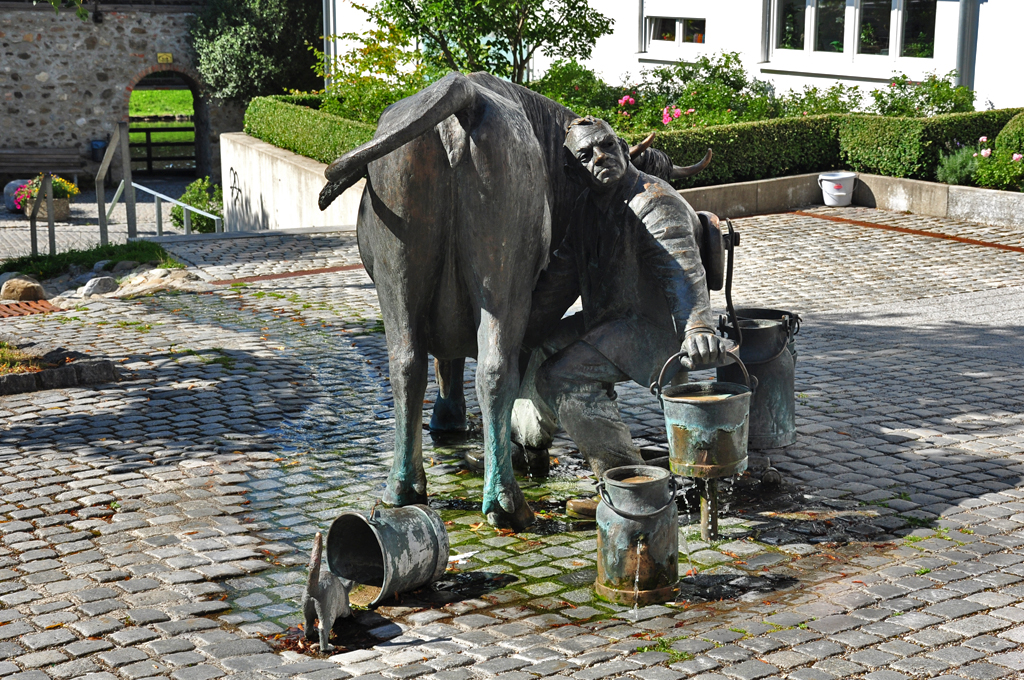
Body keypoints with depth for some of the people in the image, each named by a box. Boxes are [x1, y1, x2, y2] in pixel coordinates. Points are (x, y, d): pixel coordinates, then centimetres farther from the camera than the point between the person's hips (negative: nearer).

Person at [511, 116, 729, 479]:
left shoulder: (655, 203, -20)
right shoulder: (588, 208, 8)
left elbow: (680, 269, -35)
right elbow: (561, 276, 14)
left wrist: (698, 326, -52)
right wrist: (525, 332, 13)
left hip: (655, 327, -9)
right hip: (610, 320, 9)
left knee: (561, 377, -22)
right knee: (542, 345, 20)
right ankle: (528, 432, 40)